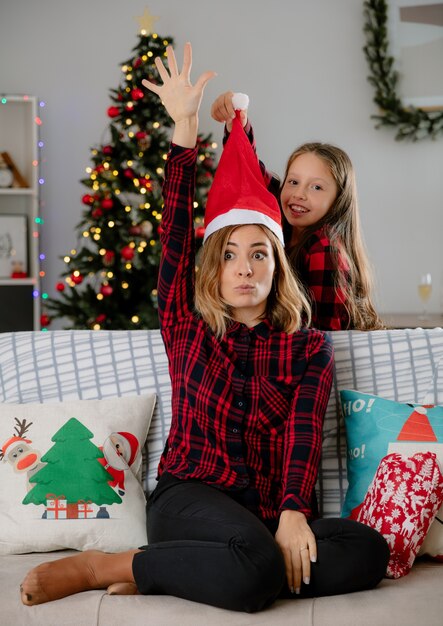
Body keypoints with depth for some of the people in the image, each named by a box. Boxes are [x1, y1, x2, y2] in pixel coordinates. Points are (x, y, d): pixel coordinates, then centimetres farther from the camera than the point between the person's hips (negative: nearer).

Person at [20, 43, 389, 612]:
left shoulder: (308, 349, 11)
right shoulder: (187, 329, 11)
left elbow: (304, 434, -5)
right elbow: (175, 232, 1)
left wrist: (293, 513, -23)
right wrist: (184, 125, -5)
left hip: (267, 514, 4)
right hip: (188, 497, -3)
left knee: (368, 553, -28)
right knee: (256, 567, -36)